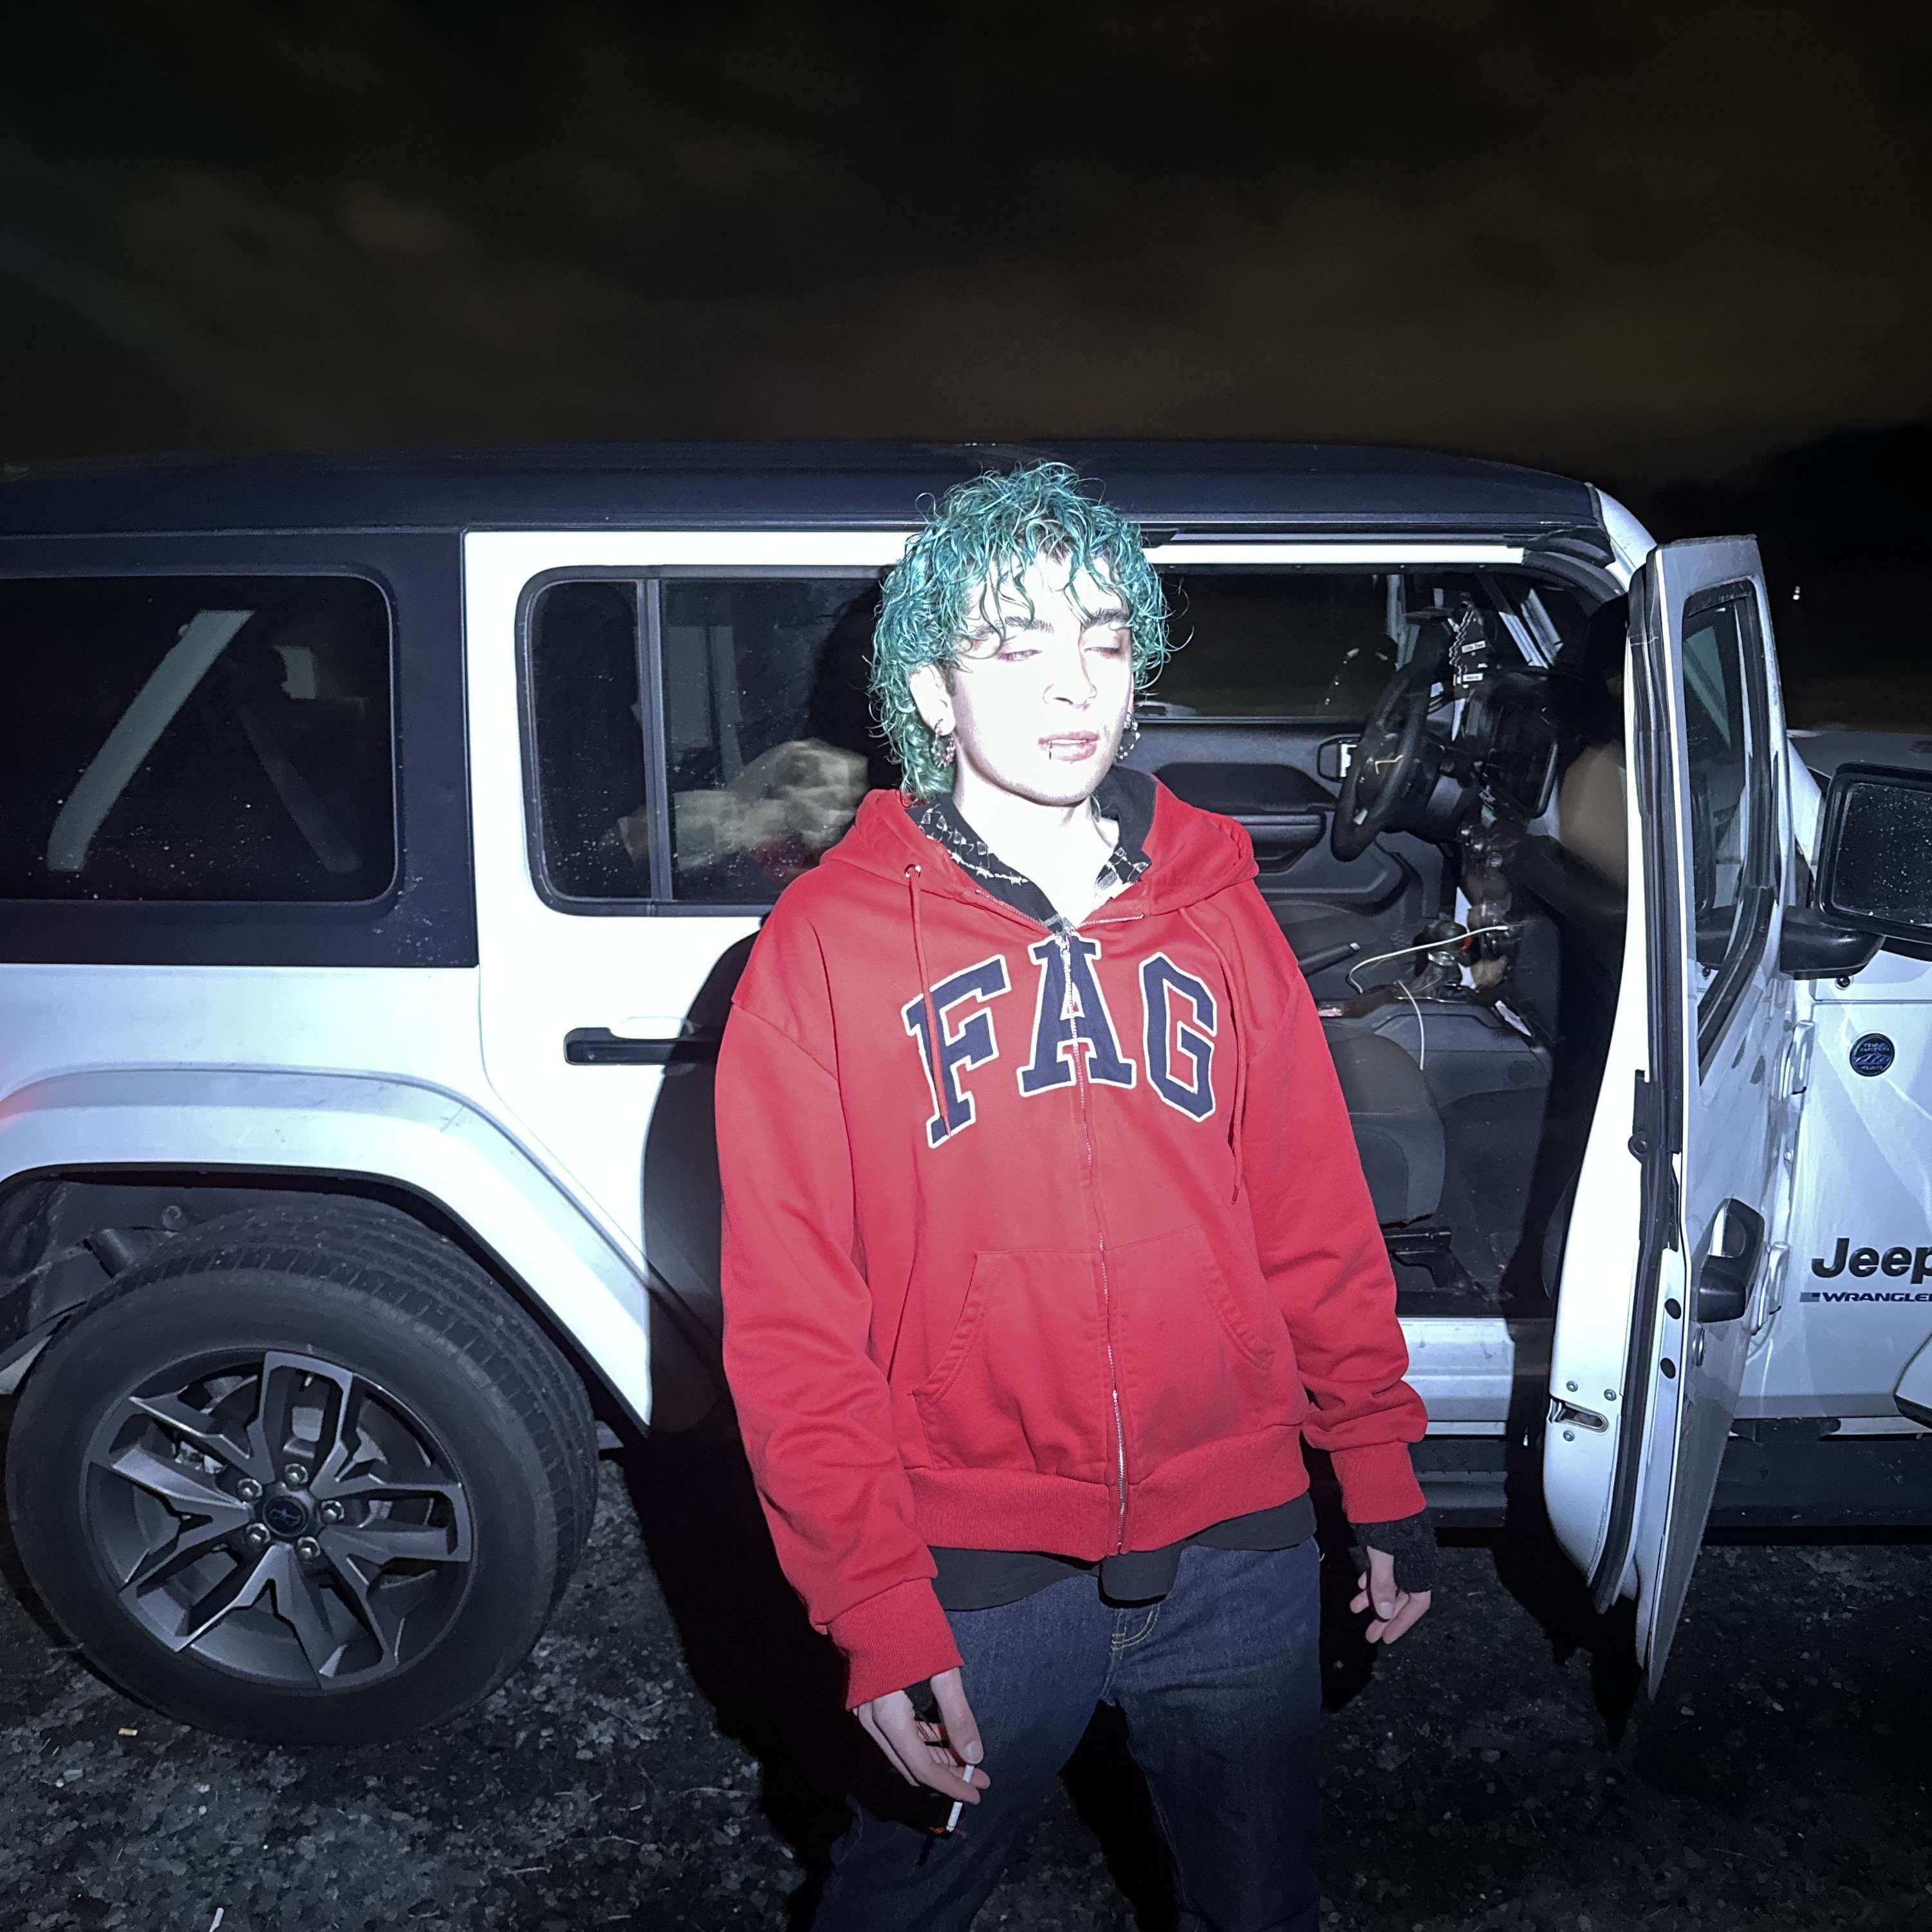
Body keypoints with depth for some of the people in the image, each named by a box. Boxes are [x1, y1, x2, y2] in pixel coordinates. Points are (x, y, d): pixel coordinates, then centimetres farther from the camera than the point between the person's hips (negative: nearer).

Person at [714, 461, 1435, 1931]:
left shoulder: (1217, 911, 1)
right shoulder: (831, 940, -9)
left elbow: (1317, 1226, 5)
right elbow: (791, 1318, -10)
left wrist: (1383, 1478, 8)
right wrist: (874, 1610, -13)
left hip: (1235, 1546, 3)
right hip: (976, 1571, -2)